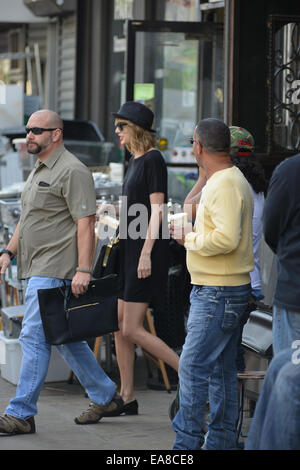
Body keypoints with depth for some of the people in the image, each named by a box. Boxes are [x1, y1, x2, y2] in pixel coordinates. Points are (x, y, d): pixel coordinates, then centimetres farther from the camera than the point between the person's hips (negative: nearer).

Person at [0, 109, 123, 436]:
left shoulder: (72, 171, -12)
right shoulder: (38, 171, 19)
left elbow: (85, 222, -18)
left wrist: (83, 269, -23)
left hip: (54, 272, -10)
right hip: (37, 270, 10)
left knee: (33, 337, -11)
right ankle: (104, 397, 26)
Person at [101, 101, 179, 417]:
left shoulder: (153, 159, -12)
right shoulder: (134, 160, 16)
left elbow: (156, 209, -17)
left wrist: (146, 253, -21)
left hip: (147, 251, -10)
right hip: (129, 250, 10)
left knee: (132, 330, -10)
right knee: (120, 327, 8)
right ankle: (127, 398, 13)